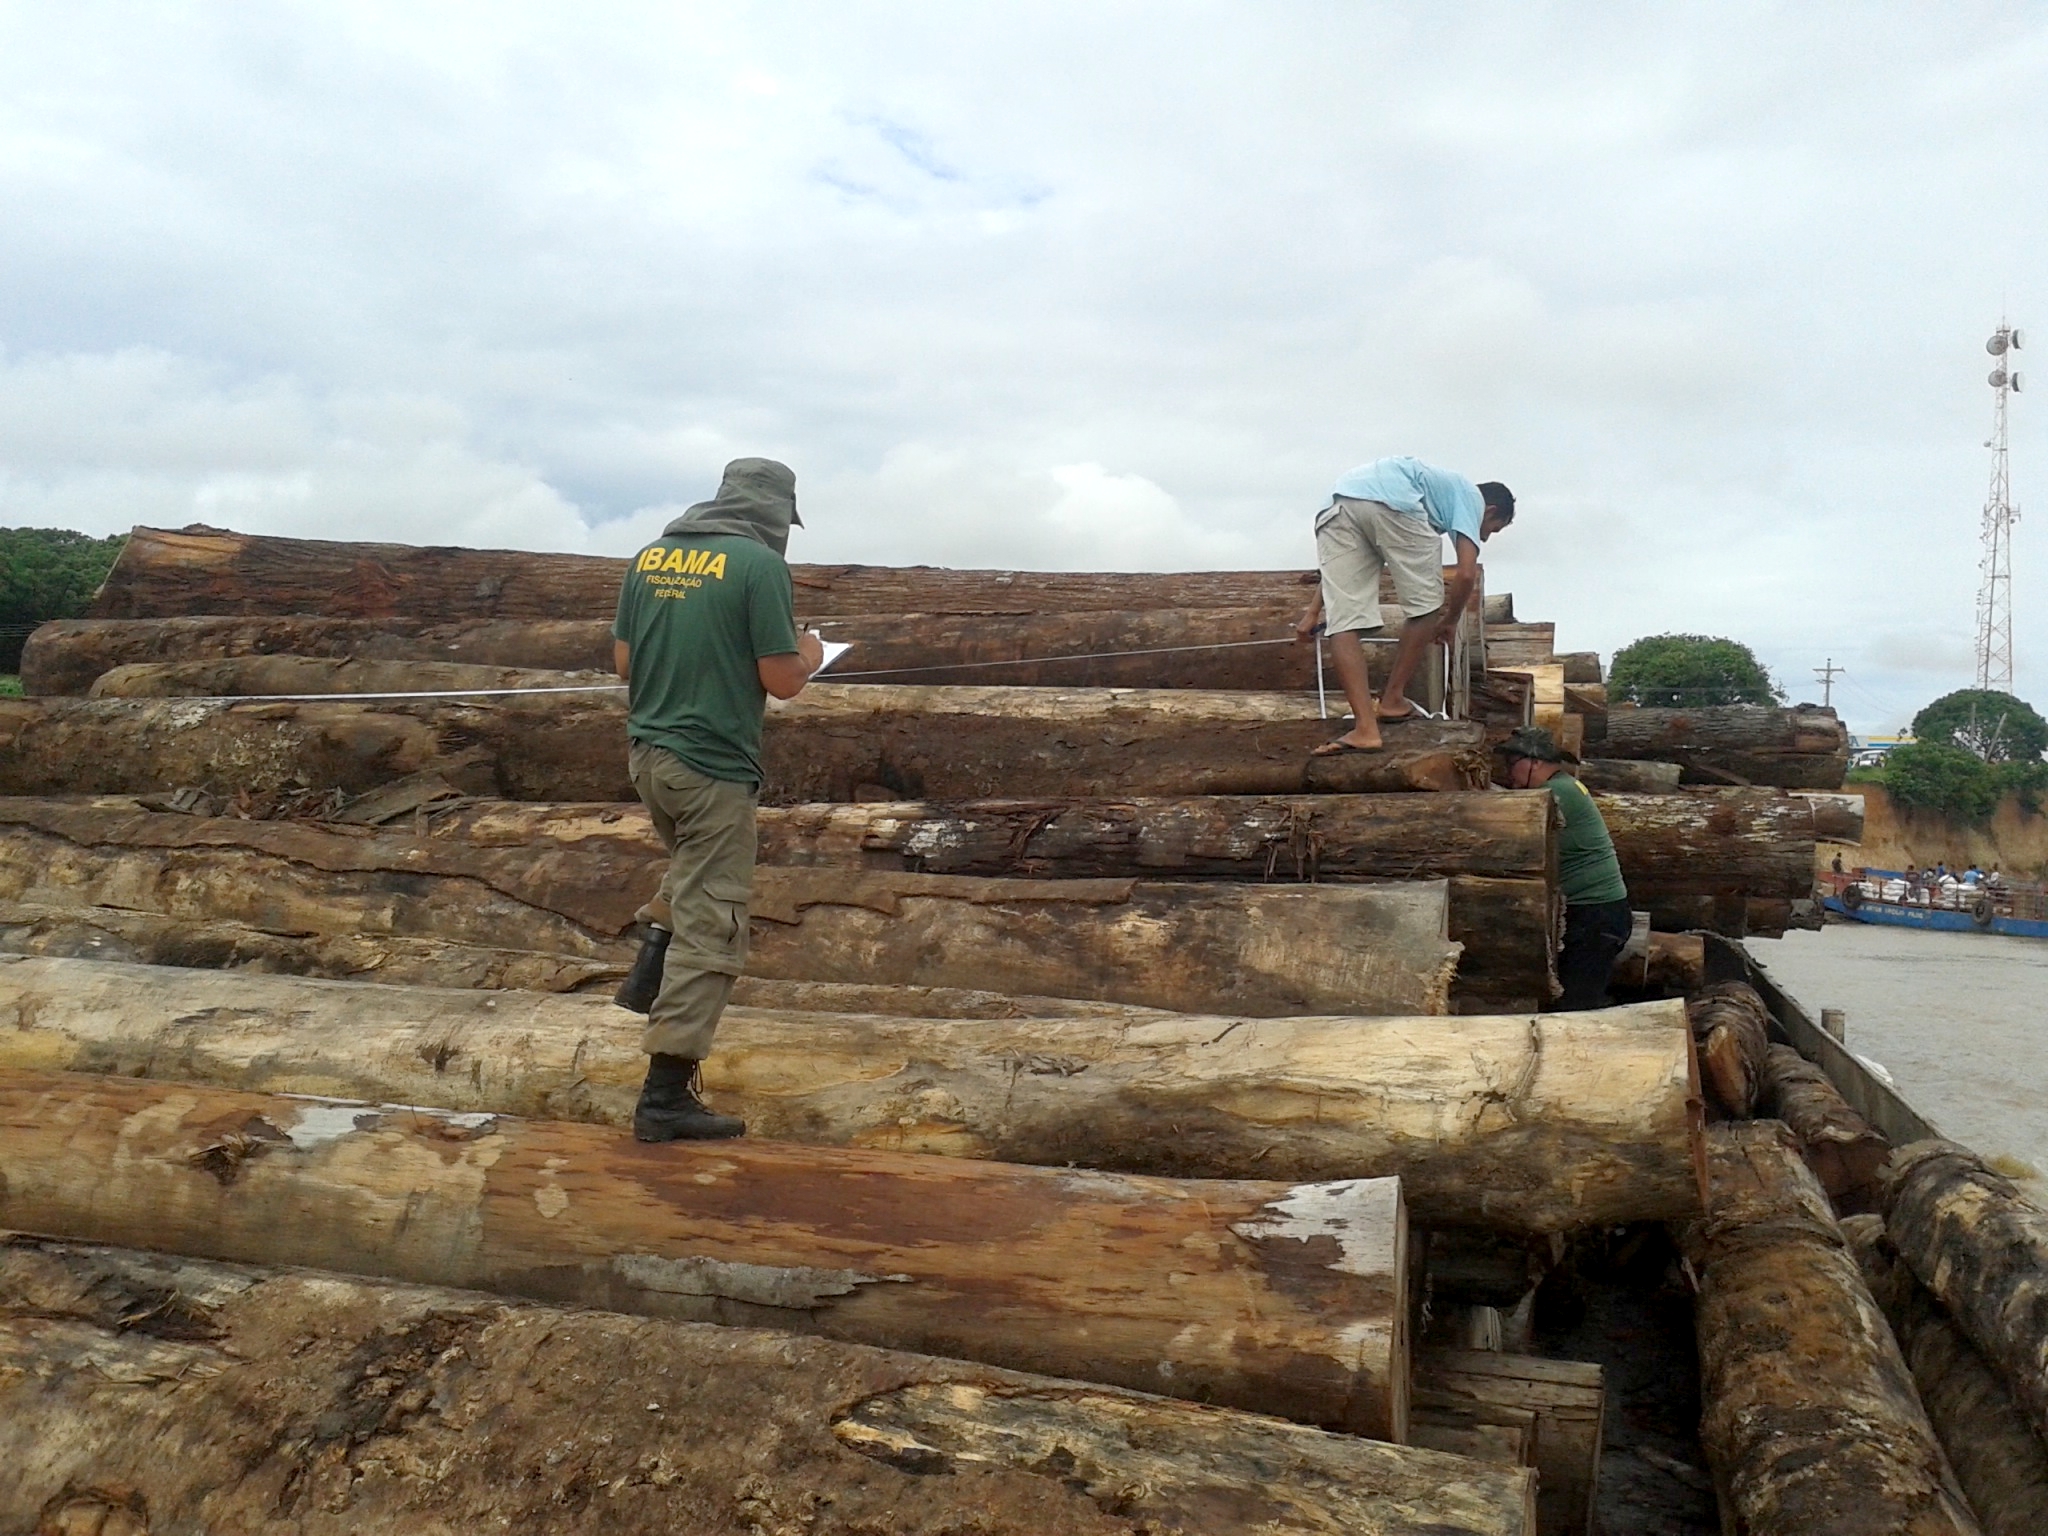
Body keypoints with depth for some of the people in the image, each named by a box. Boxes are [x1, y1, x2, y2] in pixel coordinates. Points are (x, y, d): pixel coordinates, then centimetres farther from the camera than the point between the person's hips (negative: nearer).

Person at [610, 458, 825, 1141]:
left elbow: (624, 661, 13)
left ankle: (652, 967, 21)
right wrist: (810, 654, 8)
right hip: (713, 765, -7)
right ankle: (666, 1096, 1)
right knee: (708, 931, -1)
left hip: (647, 751, 7)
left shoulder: (651, 556, 9)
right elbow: (781, 681, -13)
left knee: (691, 869, 35)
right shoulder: (759, 564, -11)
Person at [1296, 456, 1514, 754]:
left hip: (1338, 503, 6)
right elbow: (1467, 574, 9)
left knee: (1344, 622, 3)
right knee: (1425, 604, 16)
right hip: (1393, 501, -6)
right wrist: (1450, 620, 28)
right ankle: (1392, 700, 20)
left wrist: (1314, 612, 38)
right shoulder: (1471, 497, 25)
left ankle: (1365, 728, -8)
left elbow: (1343, 561, 39)